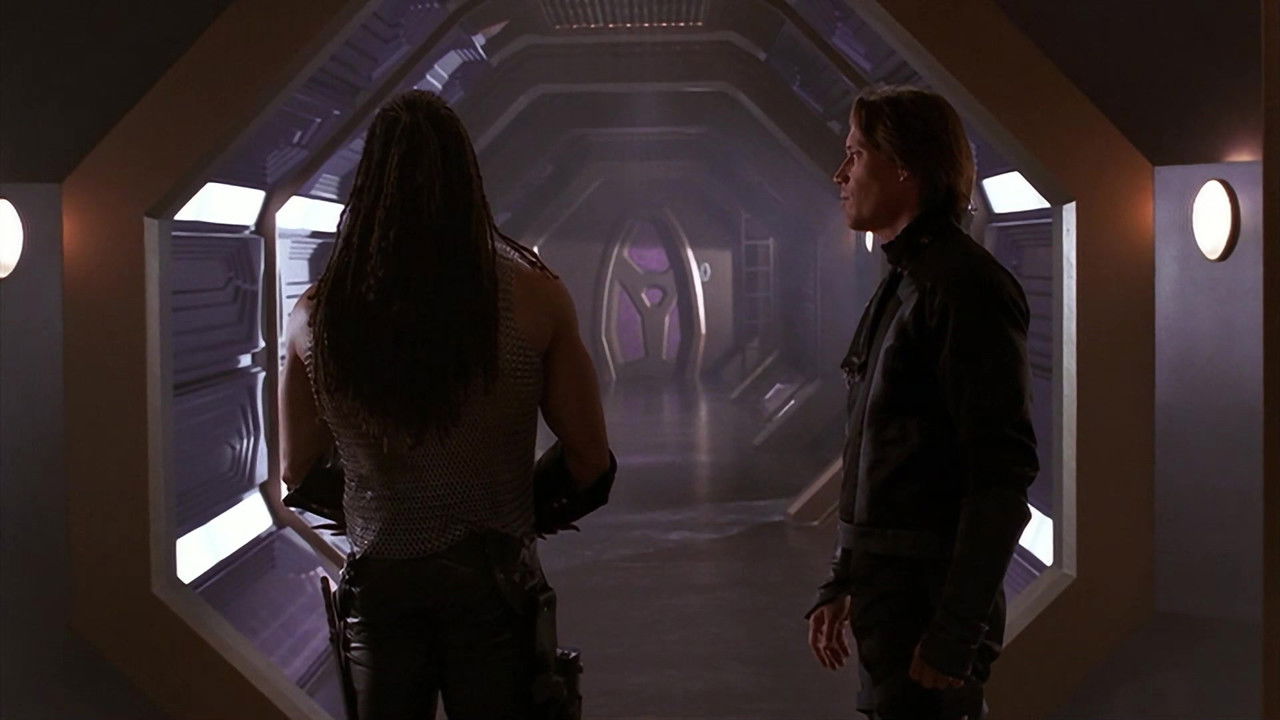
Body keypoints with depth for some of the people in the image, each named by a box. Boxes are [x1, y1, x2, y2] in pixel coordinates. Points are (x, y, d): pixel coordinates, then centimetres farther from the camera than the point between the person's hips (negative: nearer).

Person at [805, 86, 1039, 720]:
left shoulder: (965, 287, -15)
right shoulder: (902, 285, 15)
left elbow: (1003, 472, -20)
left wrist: (955, 632, -21)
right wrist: (841, 584, 18)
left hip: (935, 592, -9)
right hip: (886, 585, 9)